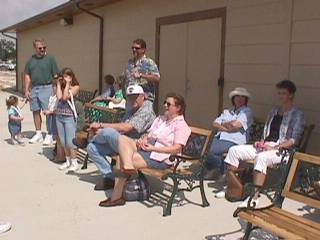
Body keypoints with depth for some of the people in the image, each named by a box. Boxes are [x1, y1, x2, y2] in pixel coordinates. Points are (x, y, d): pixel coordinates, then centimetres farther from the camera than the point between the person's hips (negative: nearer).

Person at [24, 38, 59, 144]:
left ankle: (49, 135, 4)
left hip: (46, 88, -5)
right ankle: (38, 134, 21)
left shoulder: (50, 58, -3)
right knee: (35, 111, 10)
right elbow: (27, 76, 13)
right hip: (34, 88, 5)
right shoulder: (31, 59, 10)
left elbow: (56, 76, -5)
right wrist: (26, 90, 6)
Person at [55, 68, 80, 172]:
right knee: (63, 141, 10)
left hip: (69, 117, -6)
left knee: (70, 141, -6)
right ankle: (68, 161, 21)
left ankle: (74, 163, 3)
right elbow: (59, 97, -5)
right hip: (59, 115, 6)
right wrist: (58, 84, 3)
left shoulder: (76, 87, -2)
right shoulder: (61, 86, 13)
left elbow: (65, 97, -13)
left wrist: (68, 84, -7)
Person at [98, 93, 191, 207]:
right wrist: (143, 139, -3)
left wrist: (152, 147, -17)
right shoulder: (160, 119, 24)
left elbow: (177, 148, -14)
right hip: (146, 148, 8)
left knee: (123, 158, -22)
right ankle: (128, 166, -36)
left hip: (160, 157, -8)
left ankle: (116, 196, -12)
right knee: (122, 138, -17)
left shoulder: (182, 126, -3)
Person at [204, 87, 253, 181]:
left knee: (214, 150, -28)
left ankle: (210, 170, -2)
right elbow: (215, 124, 14)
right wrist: (226, 128, -4)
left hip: (234, 141, -5)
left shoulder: (247, 111, 7)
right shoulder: (227, 111, 26)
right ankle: (222, 173, -12)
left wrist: (223, 124, 6)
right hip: (220, 137, 5)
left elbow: (236, 125, -10)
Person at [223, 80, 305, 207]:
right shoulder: (274, 110, 21)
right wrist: (261, 141, 5)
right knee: (234, 150, -10)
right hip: (264, 146, 7)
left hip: (281, 150, -7)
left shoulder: (297, 115, 0)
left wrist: (274, 147, -18)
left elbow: (294, 140, -9)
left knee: (261, 157, -40)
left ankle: (254, 198, -39)